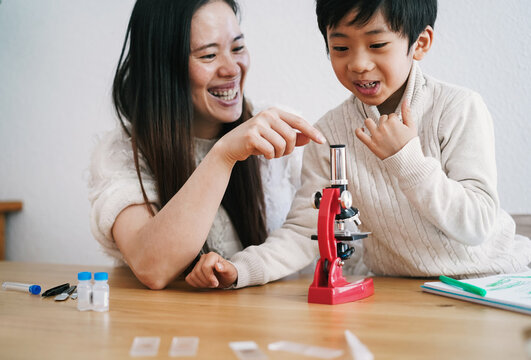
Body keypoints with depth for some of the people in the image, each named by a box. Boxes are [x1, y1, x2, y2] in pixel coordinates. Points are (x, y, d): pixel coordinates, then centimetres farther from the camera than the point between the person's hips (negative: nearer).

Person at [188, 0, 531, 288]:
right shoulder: (331, 132, -3)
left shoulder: (460, 107, -9)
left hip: (490, 279, -2)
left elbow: (477, 226, -12)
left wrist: (407, 158, -21)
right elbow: (305, 229, -4)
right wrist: (240, 268, -21)